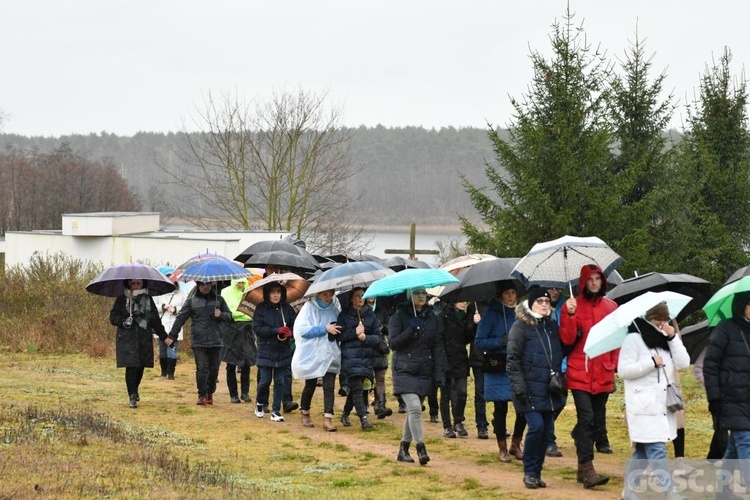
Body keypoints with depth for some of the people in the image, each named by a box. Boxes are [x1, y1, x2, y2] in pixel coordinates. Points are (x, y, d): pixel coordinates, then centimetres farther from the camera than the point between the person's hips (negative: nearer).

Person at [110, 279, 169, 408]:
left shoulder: (148, 299, 12)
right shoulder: (122, 299, 4)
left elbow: (155, 320, 16)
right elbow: (113, 317, 3)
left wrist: (164, 336, 12)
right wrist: (123, 321, -17)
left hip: (144, 339, 3)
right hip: (127, 338, -3)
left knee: (140, 367, 7)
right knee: (131, 367, -10)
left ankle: (134, 390, 31)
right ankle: (132, 397, -8)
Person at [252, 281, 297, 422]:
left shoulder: (287, 309, 4)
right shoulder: (261, 309, -3)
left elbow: (295, 325, 4)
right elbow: (257, 328, -11)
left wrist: (288, 333, -17)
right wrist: (276, 330, -19)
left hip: (283, 352, 2)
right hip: (266, 351, -2)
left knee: (280, 381, 2)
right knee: (265, 380, 1)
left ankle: (276, 411, 10)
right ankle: (260, 403, 29)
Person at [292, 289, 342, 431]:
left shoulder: (335, 308, 7)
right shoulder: (310, 307, -4)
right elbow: (302, 329, -12)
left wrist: (336, 331, -3)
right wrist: (324, 329, -18)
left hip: (330, 355, 2)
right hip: (311, 355, -2)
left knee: (329, 387, -8)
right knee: (310, 386, 11)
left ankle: (328, 419, -12)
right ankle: (305, 414, 31)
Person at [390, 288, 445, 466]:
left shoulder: (432, 318, 9)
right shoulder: (400, 316, -1)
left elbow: (437, 347, 8)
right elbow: (393, 343, -7)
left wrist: (439, 372, -1)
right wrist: (411, 329, -19)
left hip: (425, 372, 4)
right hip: (405, 370, -4)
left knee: (413, 411, 7)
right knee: (414, 408, -18)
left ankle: (404, 449, 19)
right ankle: (420, 448, -16)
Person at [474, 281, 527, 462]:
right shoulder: (491, 314, -3)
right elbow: (479, 342, -6)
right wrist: (501, 341, -18)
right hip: (498, 370, -4)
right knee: (500, 410, 2)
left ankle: (515, 444, 18)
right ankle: (503, 449, 15)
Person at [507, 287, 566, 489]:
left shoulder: (552, 326, 14)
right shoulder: (520, 327, -4)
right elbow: (513, 359, -7)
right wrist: (518, 385, -15)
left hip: (550, 389, 6)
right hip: (531, 388, -6)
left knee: (546, 431, 5)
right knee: (536, 427, -16)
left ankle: (536, 472, 15)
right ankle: (529, 472, -2)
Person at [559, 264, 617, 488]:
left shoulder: (611, 307, 8)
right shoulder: (572, 305, -1)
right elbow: (567, 339, -7)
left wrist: (614, 365, 7)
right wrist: (570, 315, -19)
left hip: (603, 375, 4)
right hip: (580, 374, -4)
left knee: (598, 416, 8)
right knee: (586, 418, -13)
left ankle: (583, 469, 17)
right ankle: (587, 469, -15)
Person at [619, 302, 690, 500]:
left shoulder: (665, 339, 14)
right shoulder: (634, 339, -8)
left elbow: (683, 363, 3)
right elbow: (623, 370, -13)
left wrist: (673, 338, -7)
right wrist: (652, 363, -16)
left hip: (662, 403, 8)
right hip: (644, 405, -8)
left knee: (643, 450, 12)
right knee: (657, 449, -12)